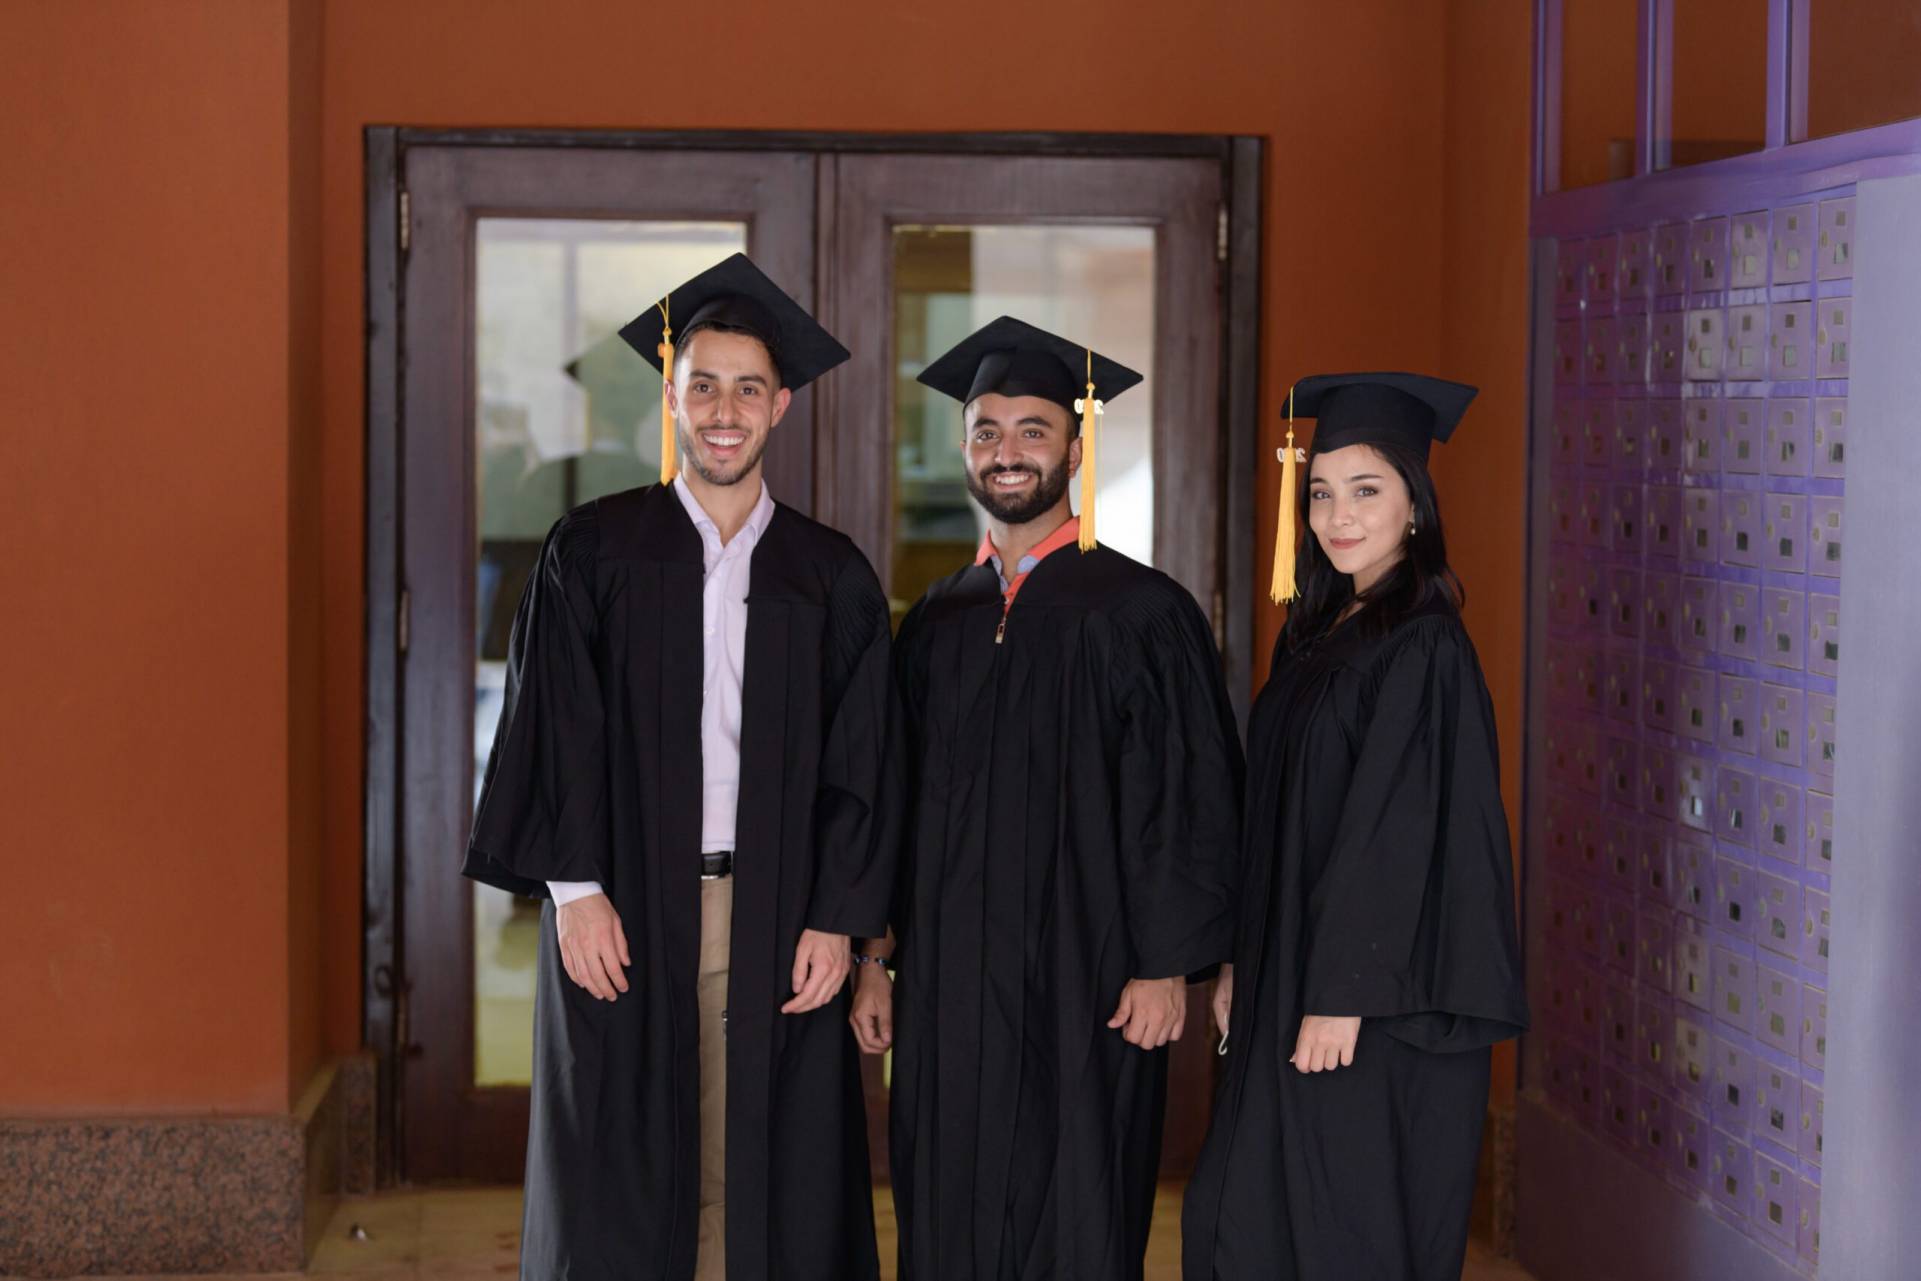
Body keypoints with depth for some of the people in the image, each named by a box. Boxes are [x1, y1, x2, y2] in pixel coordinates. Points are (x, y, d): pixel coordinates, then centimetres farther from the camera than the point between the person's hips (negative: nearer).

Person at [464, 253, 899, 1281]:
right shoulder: (593, 549, 4)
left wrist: (839, 919, -3)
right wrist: (574, 887, -10)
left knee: (758, 1186, 3)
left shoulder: (832, 577, 7)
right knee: (616, 1190, 2)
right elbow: (553, 726, -1)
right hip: (623, 911, -1)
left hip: (773, 923, 1)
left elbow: (859, 763, 5)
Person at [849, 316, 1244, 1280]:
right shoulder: (936, 623, 12)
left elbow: (1187, 802, -6)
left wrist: (1166, 969, -11)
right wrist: (873, 958, 9)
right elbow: (897, 804, 14)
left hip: (1084, 981, -4)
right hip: (949, 980, 5)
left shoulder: (1141, 612, -3)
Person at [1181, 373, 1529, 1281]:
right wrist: (1241, 961, 13)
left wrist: (1341, 996, -21)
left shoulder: (1424, 646, -15)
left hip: (1380, 999, -9)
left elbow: (1396, 830, -19)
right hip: (1290, 976, 9)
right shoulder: (1315, 634, 11)